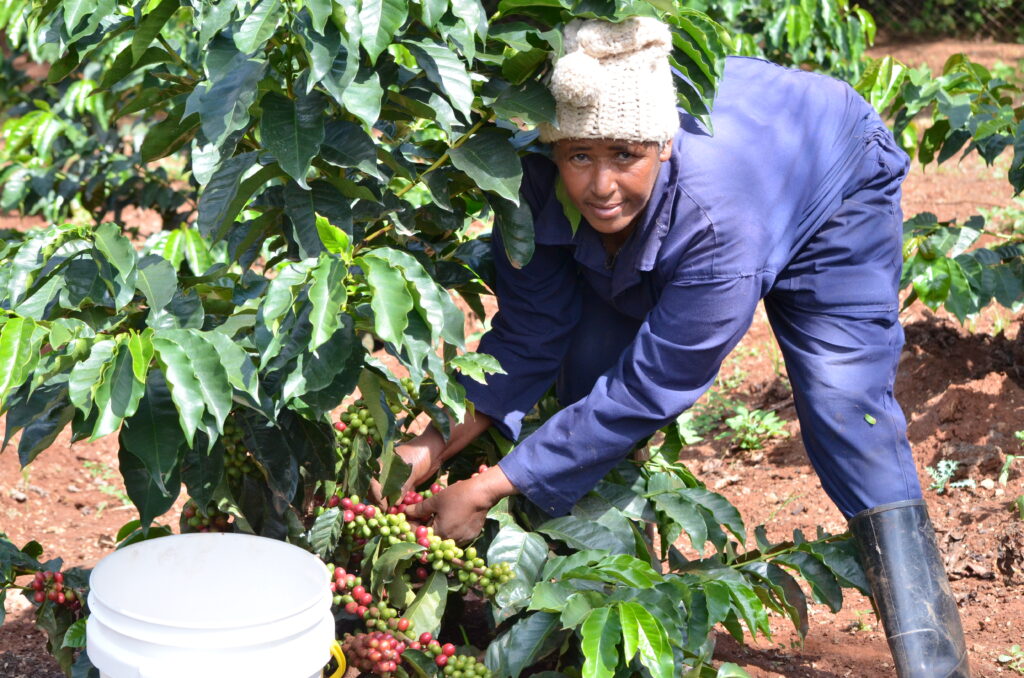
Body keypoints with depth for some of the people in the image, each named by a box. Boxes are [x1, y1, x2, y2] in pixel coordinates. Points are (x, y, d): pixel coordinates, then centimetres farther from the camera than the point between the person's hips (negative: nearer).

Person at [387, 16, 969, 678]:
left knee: (845, 402, -21)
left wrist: (489, 490, -39)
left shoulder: (719, 223, -47)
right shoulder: (539, 182, -32)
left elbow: (646, 391, -40)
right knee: (590, 375, -9)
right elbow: (528, 338, -20)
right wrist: (440, 442, -34)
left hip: (833, 193, -5)